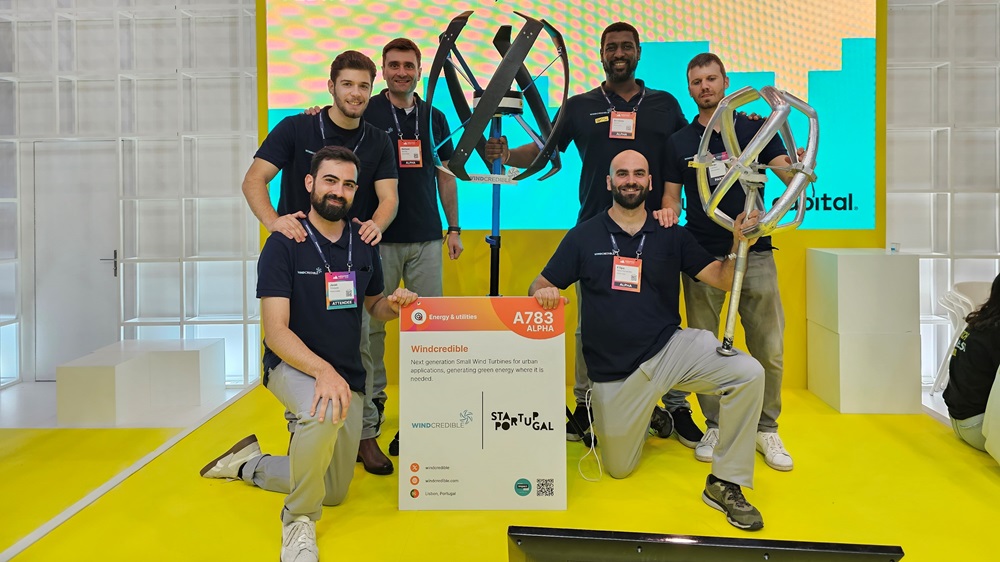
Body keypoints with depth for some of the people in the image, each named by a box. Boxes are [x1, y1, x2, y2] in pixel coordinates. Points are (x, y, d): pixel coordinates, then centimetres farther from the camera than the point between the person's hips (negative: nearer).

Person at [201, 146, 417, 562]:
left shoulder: (364, 242, 0)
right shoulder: (284, 244, -14)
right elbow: (276, 331, -20)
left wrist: (392, 304, -11)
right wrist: (323, 370, -36)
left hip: (346, 374, 6)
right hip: (292, 366, -6)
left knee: (334, 492, 13)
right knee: (325, 412, -41)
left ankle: (252, 466, 38)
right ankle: (299, 521, -15)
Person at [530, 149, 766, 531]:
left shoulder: (672, 236, 4)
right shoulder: (583, 236, 1)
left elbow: (721, 279, 3)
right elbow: (539, 289, 3)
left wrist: (739, 245, -17)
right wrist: (543, 292, -22)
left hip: (670, 349, 1)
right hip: (612, 371, 0)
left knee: (748, 373, -25)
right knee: (619, 469, 8)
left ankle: (725, 484, -9)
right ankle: (629, 419, 42)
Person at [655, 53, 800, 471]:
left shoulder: (755, 129, 7)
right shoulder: (679, 142, 10)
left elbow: (790, 175, -1)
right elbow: (671, 196, 9)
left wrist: (796, 169, -24)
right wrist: (668, 211, -13)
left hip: (754, 251, -1)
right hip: (701, 255, 1)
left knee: (768, 349, -2)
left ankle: (766, 429, 14)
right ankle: (715, 426, 19)